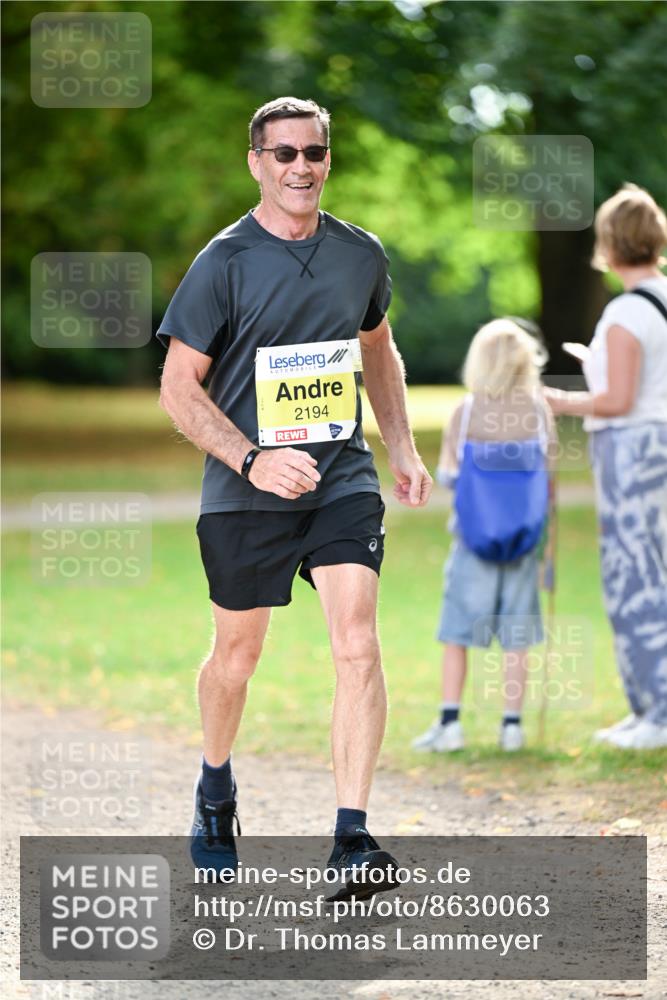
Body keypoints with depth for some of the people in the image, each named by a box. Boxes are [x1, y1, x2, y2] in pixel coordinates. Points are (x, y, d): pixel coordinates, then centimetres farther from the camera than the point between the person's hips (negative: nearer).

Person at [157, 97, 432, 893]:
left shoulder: (360, 253, 4)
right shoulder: (223, 263, -9)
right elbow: (178, 387, -9)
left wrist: (403, 450, 16)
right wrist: (252, 460, -22)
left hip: (343, 481, 2)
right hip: (244, 494, -2)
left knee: (358, 645, -14)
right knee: (238, 650, 12)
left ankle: (352, 837, -15)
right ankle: (215, 789, 41)